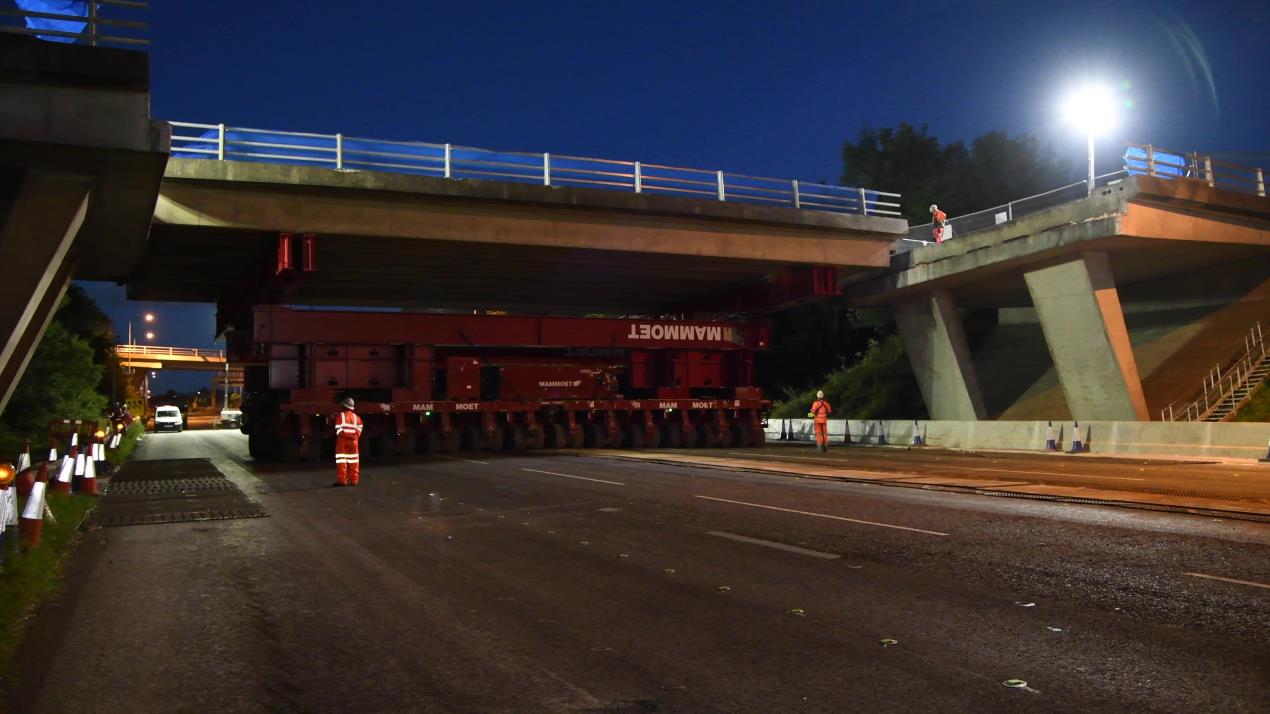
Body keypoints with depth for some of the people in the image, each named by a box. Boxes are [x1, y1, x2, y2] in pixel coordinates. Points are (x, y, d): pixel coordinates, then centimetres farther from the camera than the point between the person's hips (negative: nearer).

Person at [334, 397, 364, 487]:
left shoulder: (340, 416, -6)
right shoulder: (356, 416, 9)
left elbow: (338, 429, -10)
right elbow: (359, 427, 3)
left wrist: (340, 436, -2)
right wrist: (355, 436, 4)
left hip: (342, 440, -4)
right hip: (353, 441, 4)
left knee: (341, 460, -3)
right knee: (353, 461, 8)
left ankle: (342, 480, -8)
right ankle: (353, 480, 8)